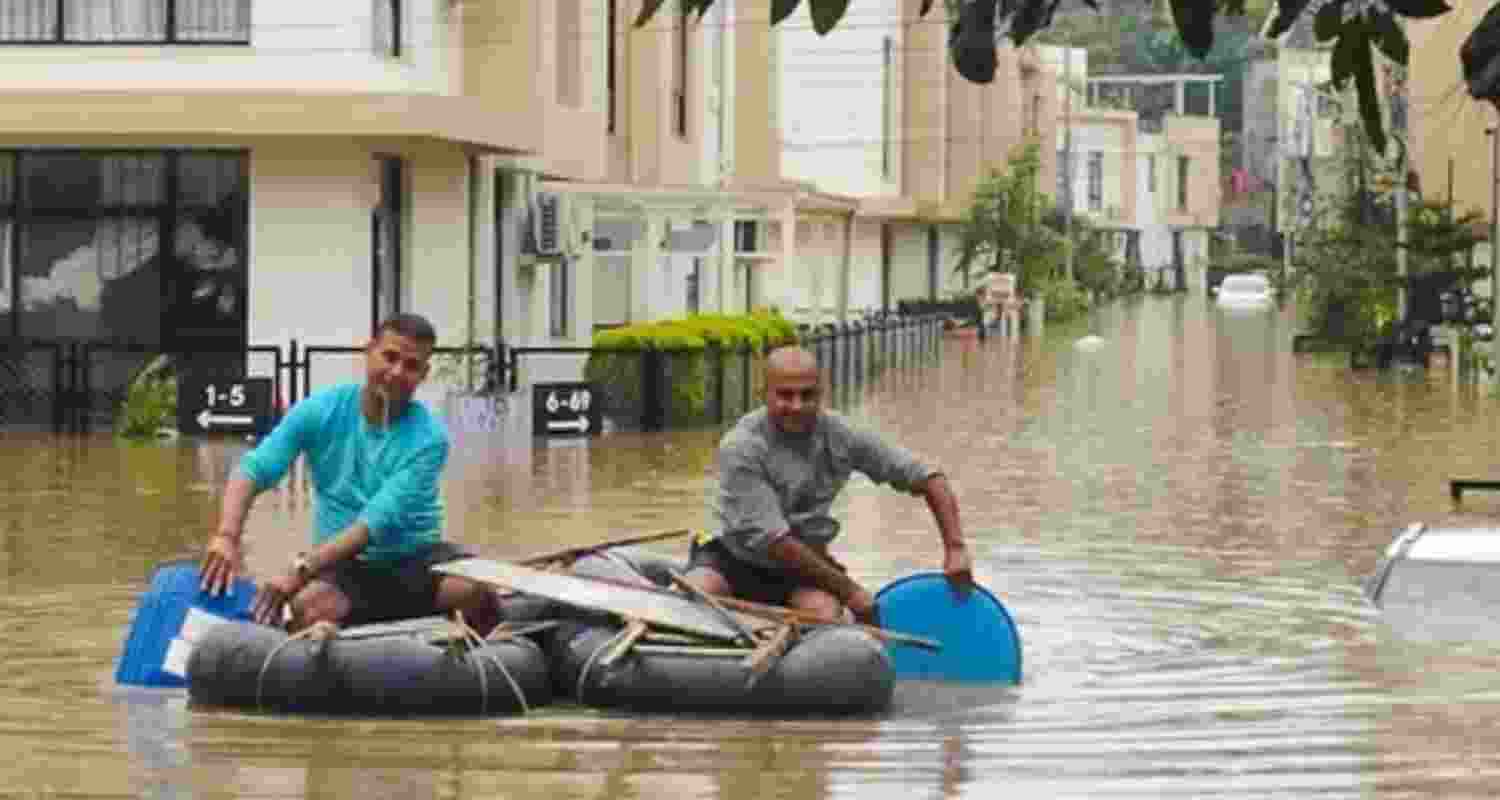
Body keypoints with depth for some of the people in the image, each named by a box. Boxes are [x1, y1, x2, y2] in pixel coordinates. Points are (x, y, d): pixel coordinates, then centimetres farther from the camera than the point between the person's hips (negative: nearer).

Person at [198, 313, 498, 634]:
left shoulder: (428, 437, -11)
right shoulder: (322, 410, -3)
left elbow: (379, 520, -22)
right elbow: (254, 469, -9)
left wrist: (300, 569, -32)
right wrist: (227, 535, -30)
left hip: (415, 560, -1)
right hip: (346, 565, 1)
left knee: (480, 589, -32)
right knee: (307, 606, -34)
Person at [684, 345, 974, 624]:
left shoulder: (840, 436, -6)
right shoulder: (741, 448, -19)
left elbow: (926, 477, 0)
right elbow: (771, 539, -22)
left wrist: (956, 548, -12)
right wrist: (849, 590, -20)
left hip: (806, 566, 3)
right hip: (737, 559, -3)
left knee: (824, 616, -30)